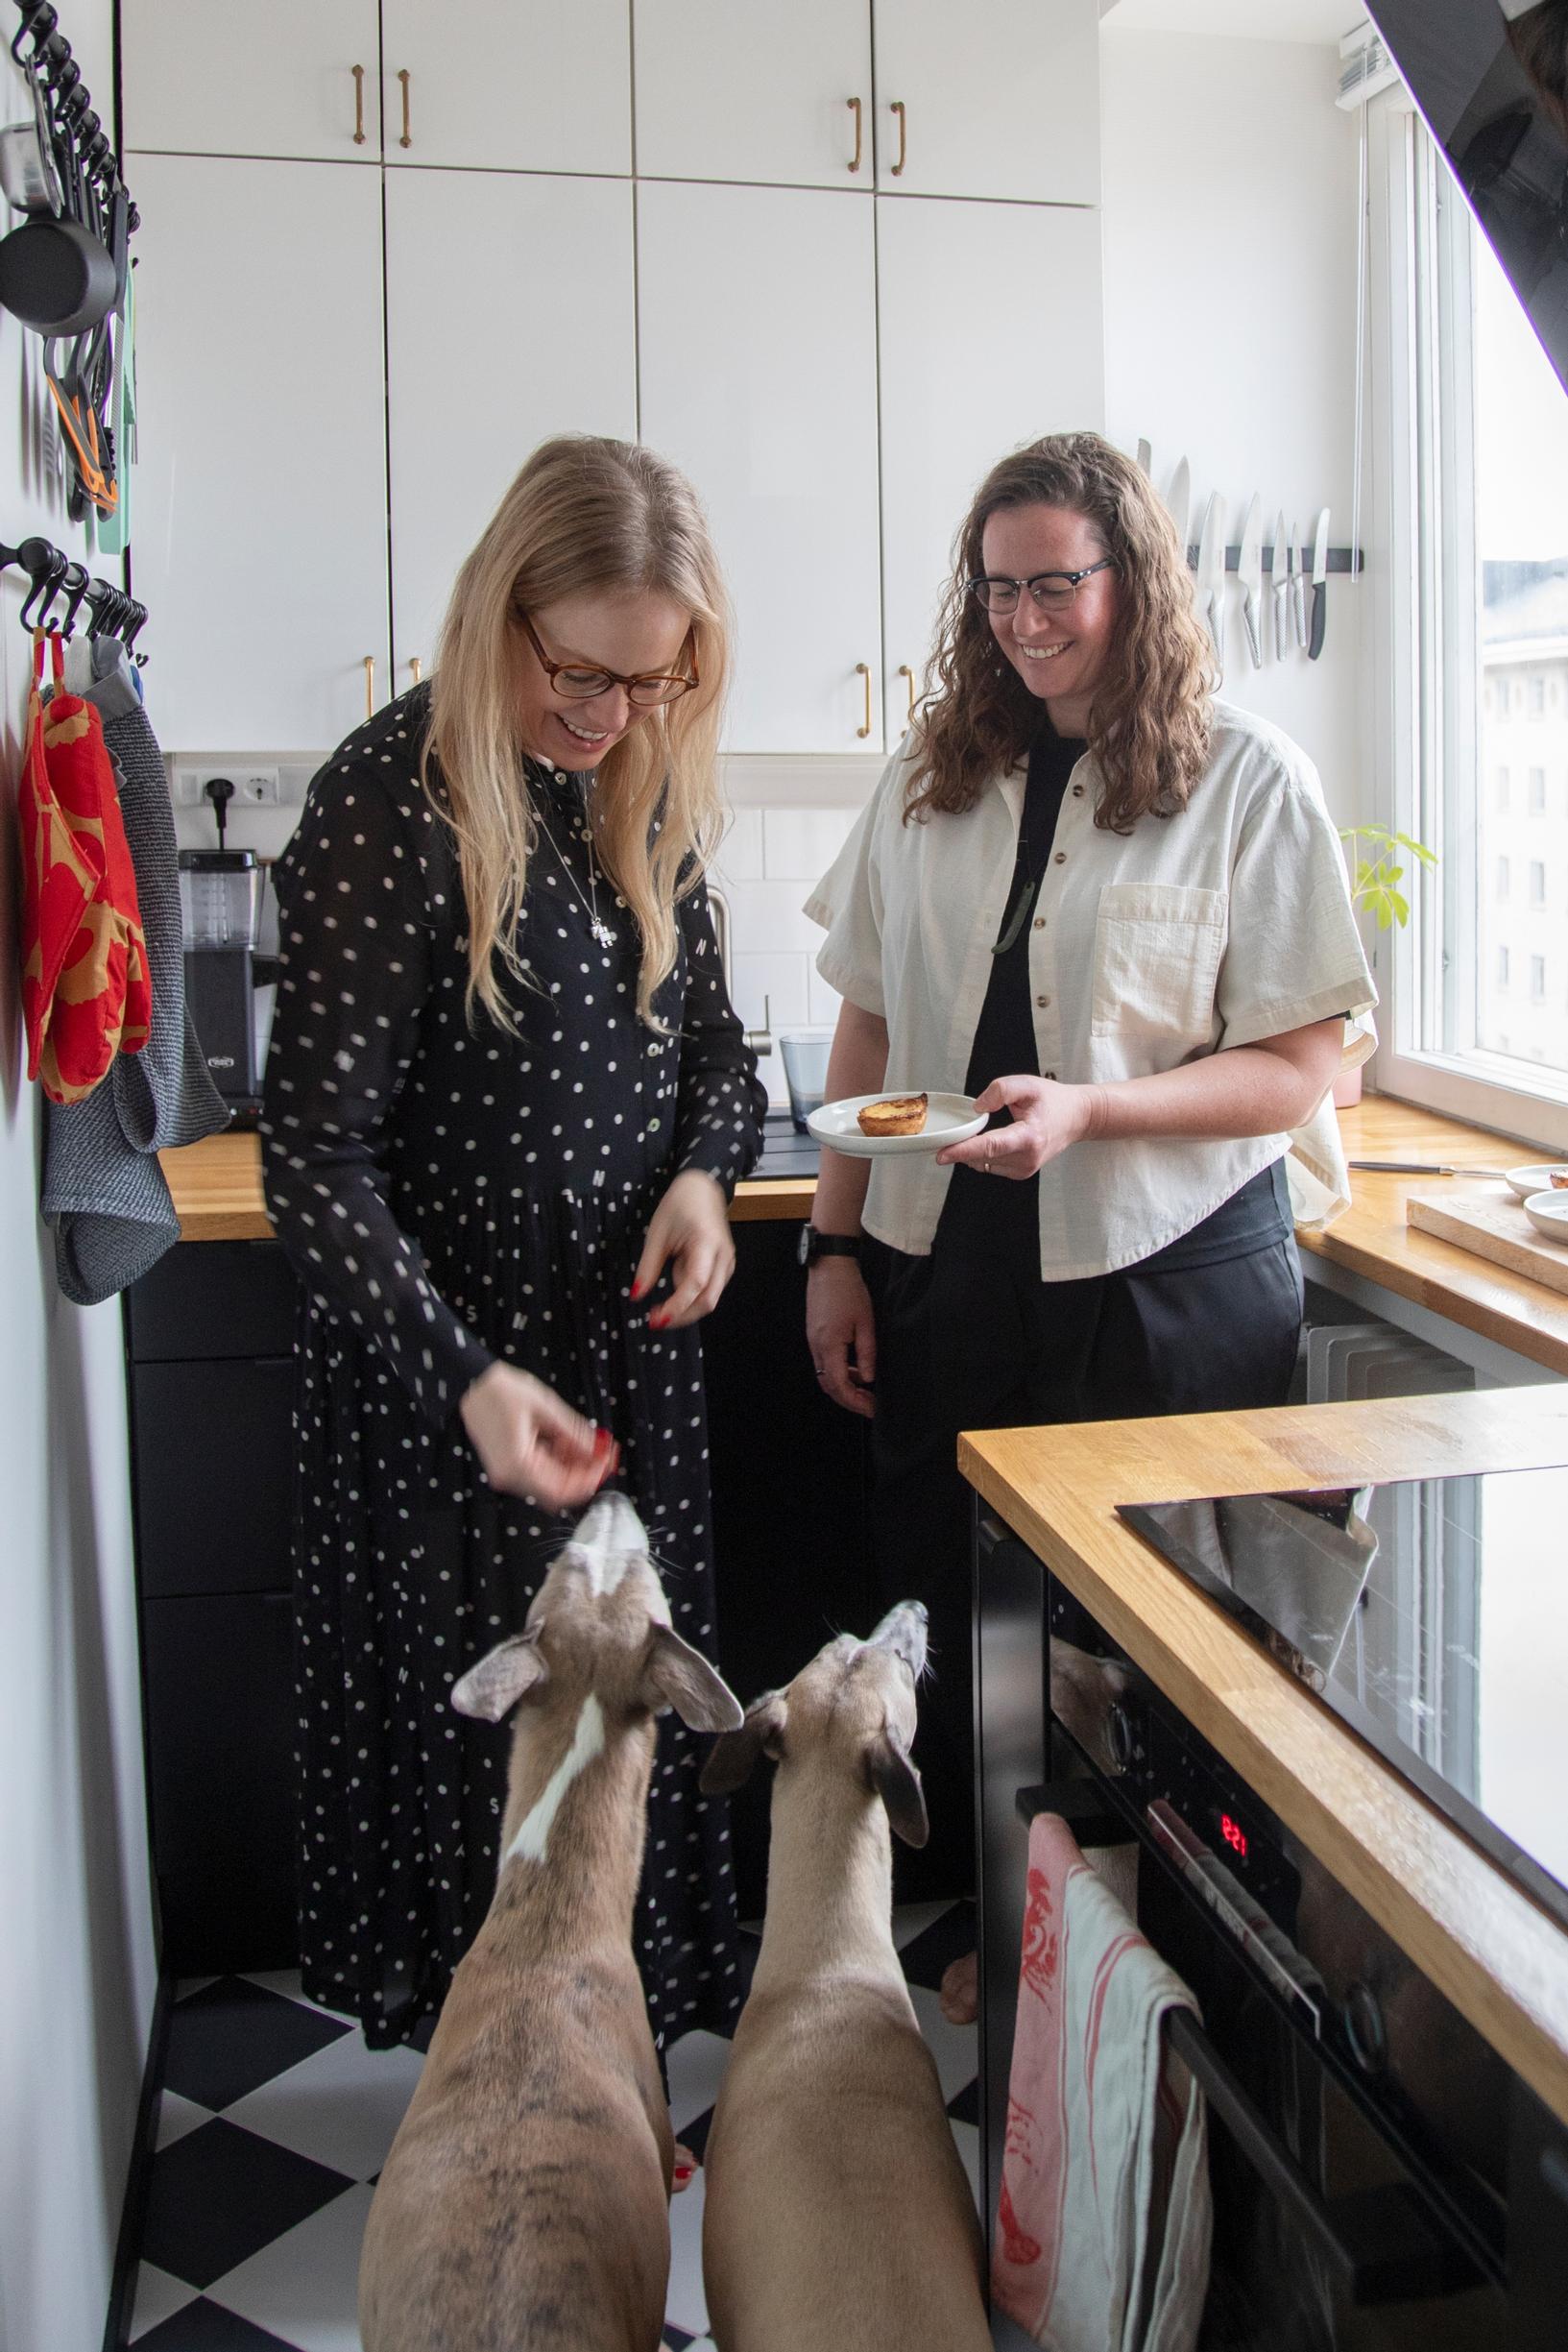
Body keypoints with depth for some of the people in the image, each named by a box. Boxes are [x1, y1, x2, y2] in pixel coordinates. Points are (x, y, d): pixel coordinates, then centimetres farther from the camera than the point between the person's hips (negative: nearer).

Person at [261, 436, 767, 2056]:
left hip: (630, 1340, 7)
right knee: (480, 1726, 9)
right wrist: (463, 1375, -29)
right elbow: (313, 1151, -20)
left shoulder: (642, 791, 3)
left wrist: (705, 1169, -8)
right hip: (451, 1360, -6)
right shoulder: (389, 801, -18)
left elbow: (711, 1033, 14)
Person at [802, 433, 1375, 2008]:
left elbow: (1300, 1069, -7)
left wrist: (1084, 1111, -21)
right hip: (945, 1272, 4)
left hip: (1165, 1281, -4)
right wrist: (836, 1249, 6)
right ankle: (963, 1929, 31)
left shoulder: (1246, 781, -4)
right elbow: (869, 1030, 11)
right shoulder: (932, 777, 9)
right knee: (936, 1613, 11)